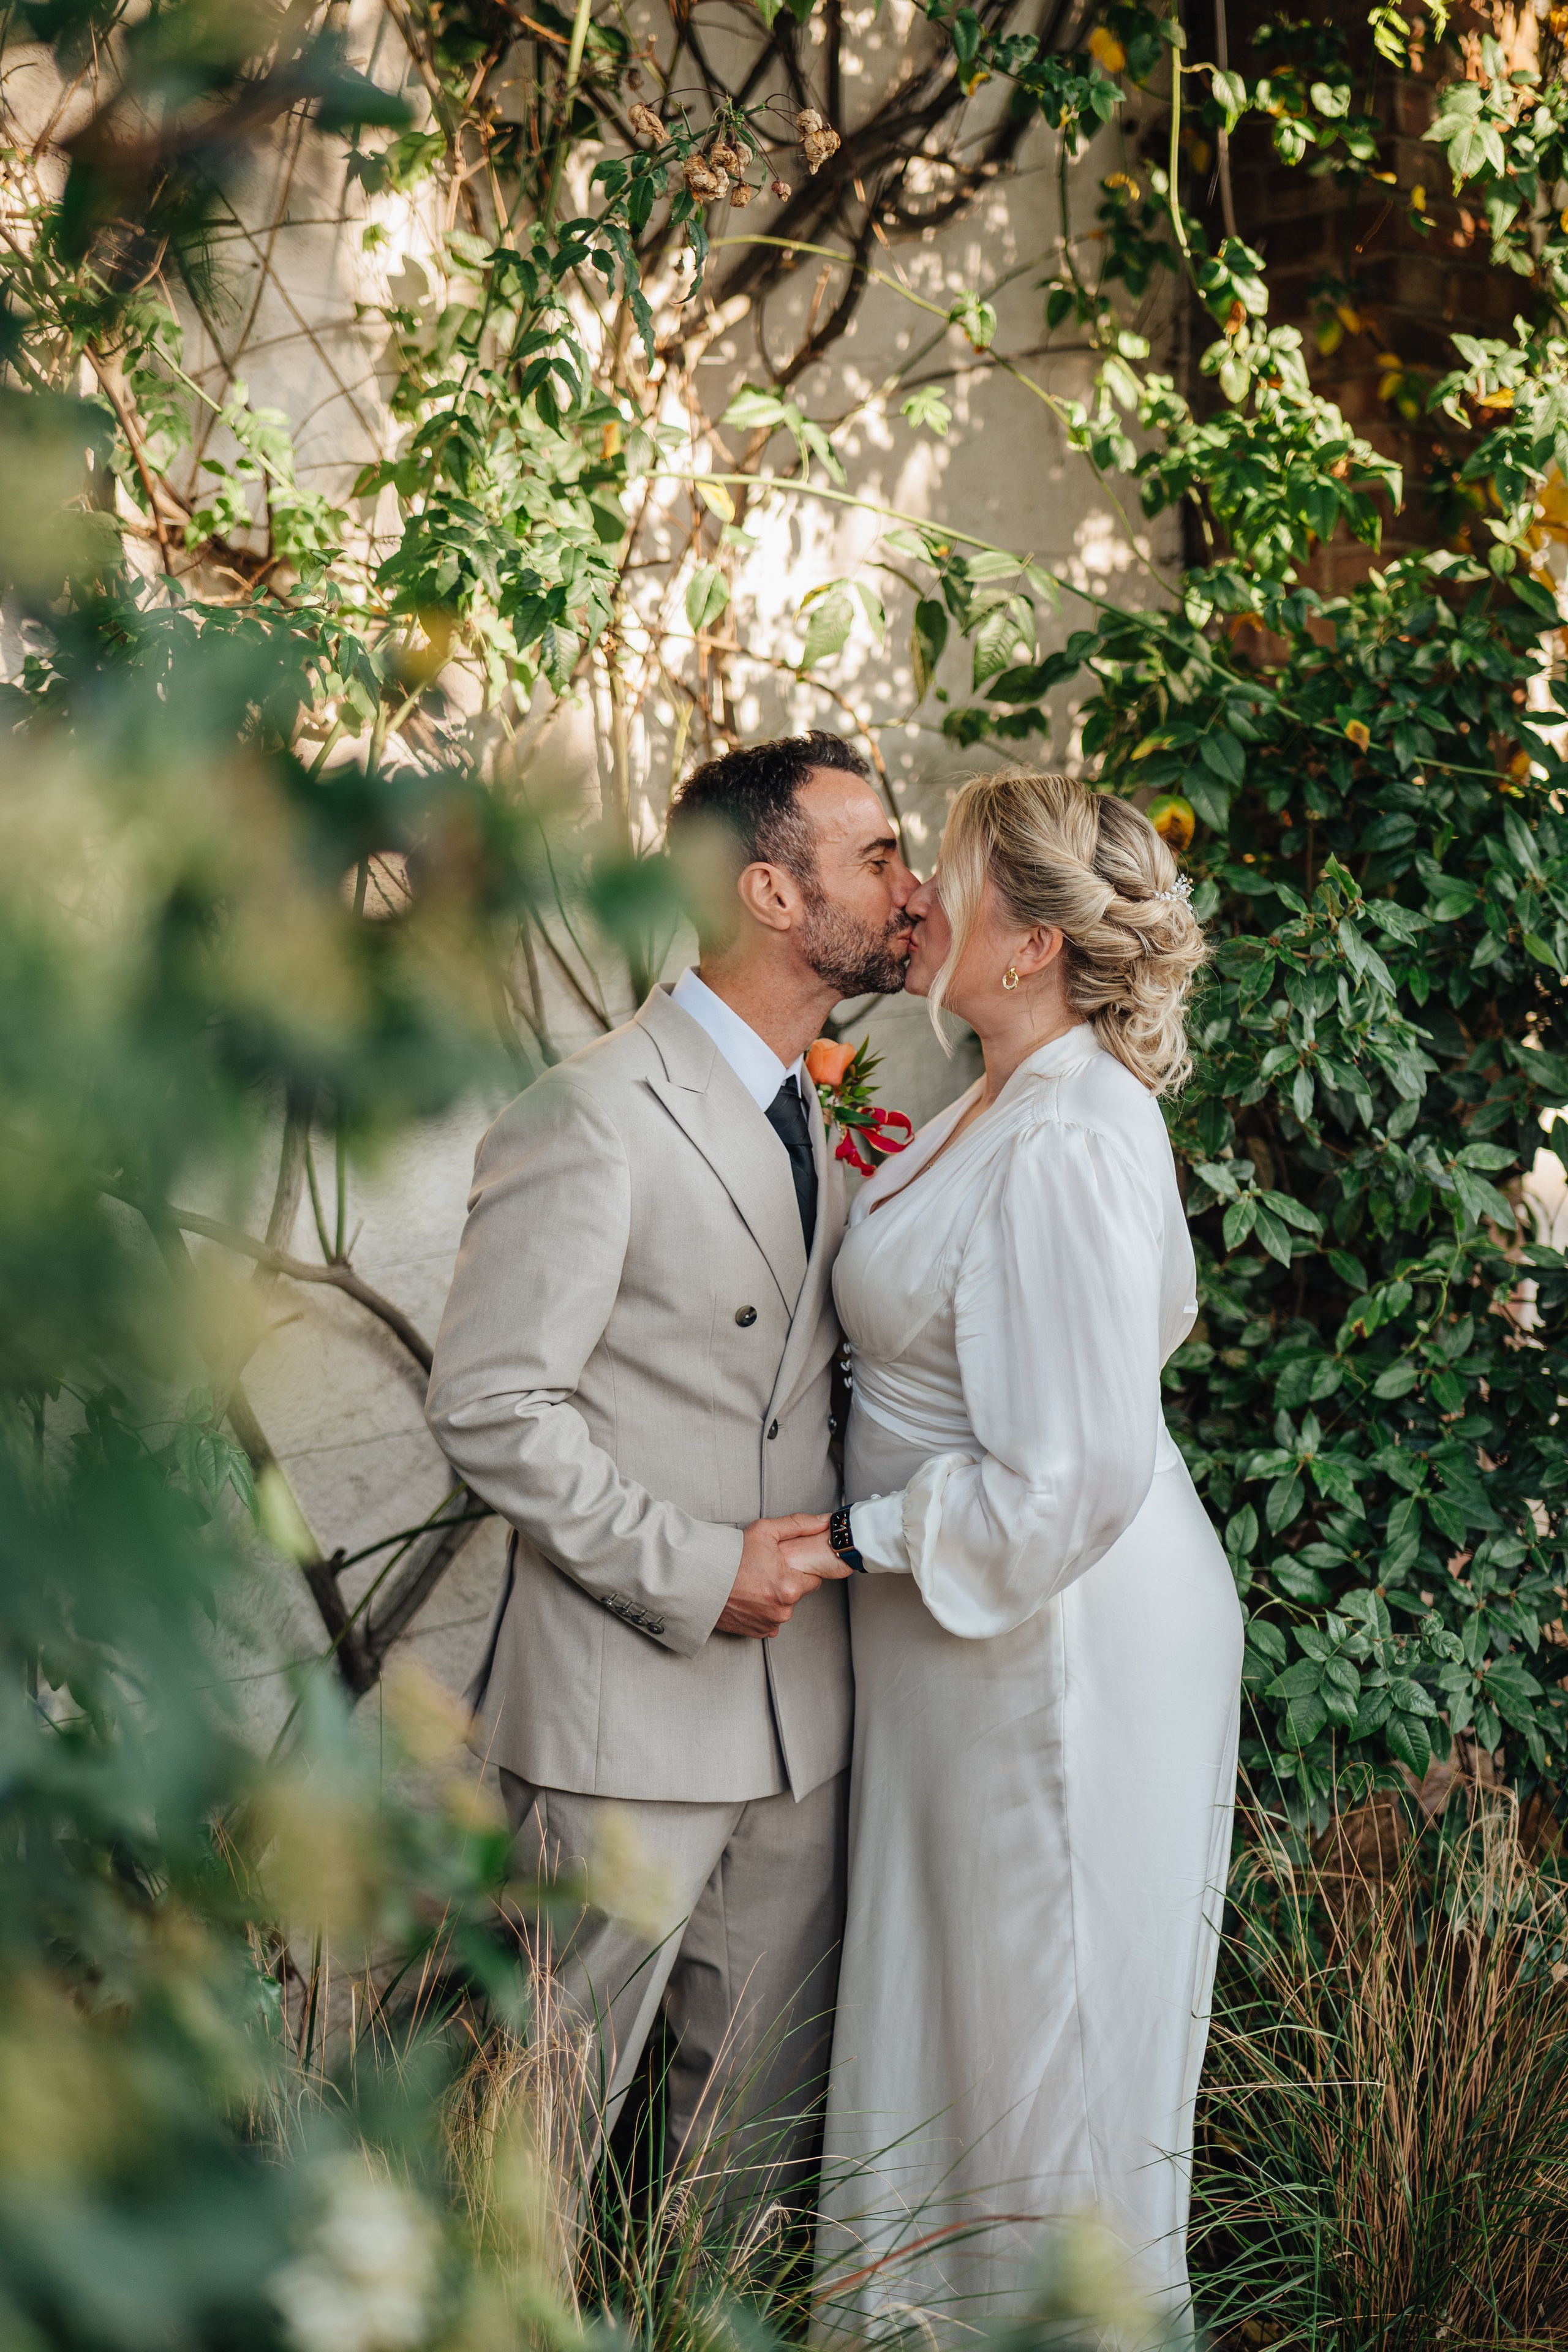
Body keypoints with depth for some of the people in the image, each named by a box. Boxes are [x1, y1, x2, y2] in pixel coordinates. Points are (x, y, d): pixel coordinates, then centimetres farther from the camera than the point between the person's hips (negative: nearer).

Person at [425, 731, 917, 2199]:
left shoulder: (816, 1102, 12)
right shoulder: (593, 1118, -16)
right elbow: (488, 1405, -17)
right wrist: (689, 1571, -18)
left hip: (798, 1688, 8)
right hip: (628, 1702, -8)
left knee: (770, 2080, 16)